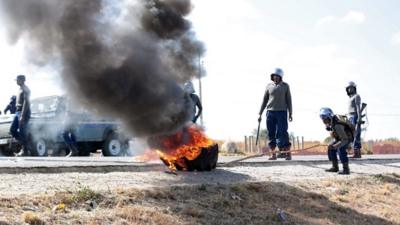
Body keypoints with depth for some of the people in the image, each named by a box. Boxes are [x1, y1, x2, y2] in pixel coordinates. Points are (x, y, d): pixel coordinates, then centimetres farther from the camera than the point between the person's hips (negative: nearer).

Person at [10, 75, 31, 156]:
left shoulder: (25, 89, -11)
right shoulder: (20, 89, 18)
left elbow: (26, 102, -19)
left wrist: (22, 115, -25)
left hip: (23, 113, -10)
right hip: (18, 112, 10)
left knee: (21, 132, -9)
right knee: (12, 130, 7)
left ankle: (25, 151, -3)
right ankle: (23, 146, 14)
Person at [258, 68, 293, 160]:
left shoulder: (285, 86, 5)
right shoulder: (269, 86, 9)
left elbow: (289, 100, 7)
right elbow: (264, 100, 13)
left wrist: (290, 113, 0)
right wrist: (260, 114, 9)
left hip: (282, 112, -2)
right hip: (270, 112, 2)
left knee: (282, 133, -10)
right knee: (271, 134, 0)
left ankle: (288, 153, -4)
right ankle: (273, 154, 6)